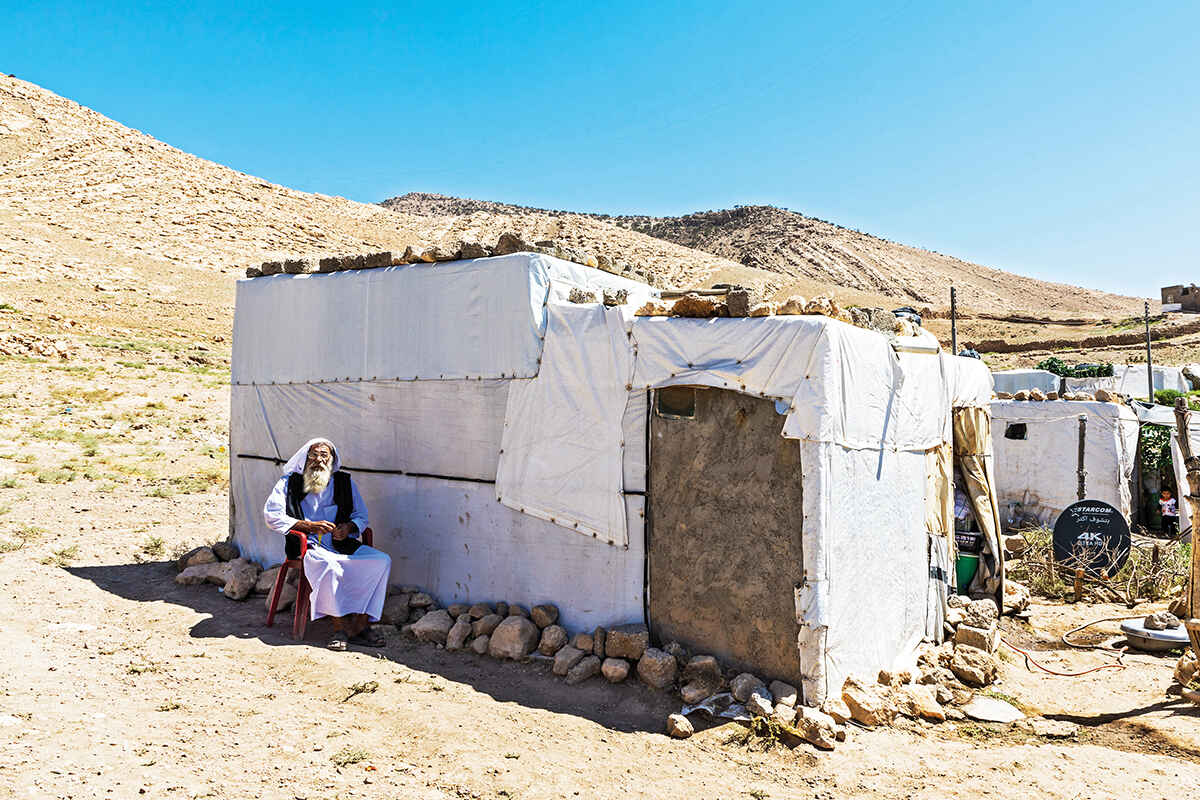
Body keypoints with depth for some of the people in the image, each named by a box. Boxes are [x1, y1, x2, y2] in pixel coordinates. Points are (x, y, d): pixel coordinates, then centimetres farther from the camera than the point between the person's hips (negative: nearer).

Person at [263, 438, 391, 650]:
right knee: (328, 565, -39)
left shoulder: (345, 482, 15)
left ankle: (360, 625, -18)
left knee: (381, 561, -20)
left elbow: (361, 516, 18)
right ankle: (340, 627, -25)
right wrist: (309, 526, -14)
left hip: (342, 545, 4)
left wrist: (349, 527, -7)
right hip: (307, 546, -4)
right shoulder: (290, 483, 7)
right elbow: (271, 516, -4)